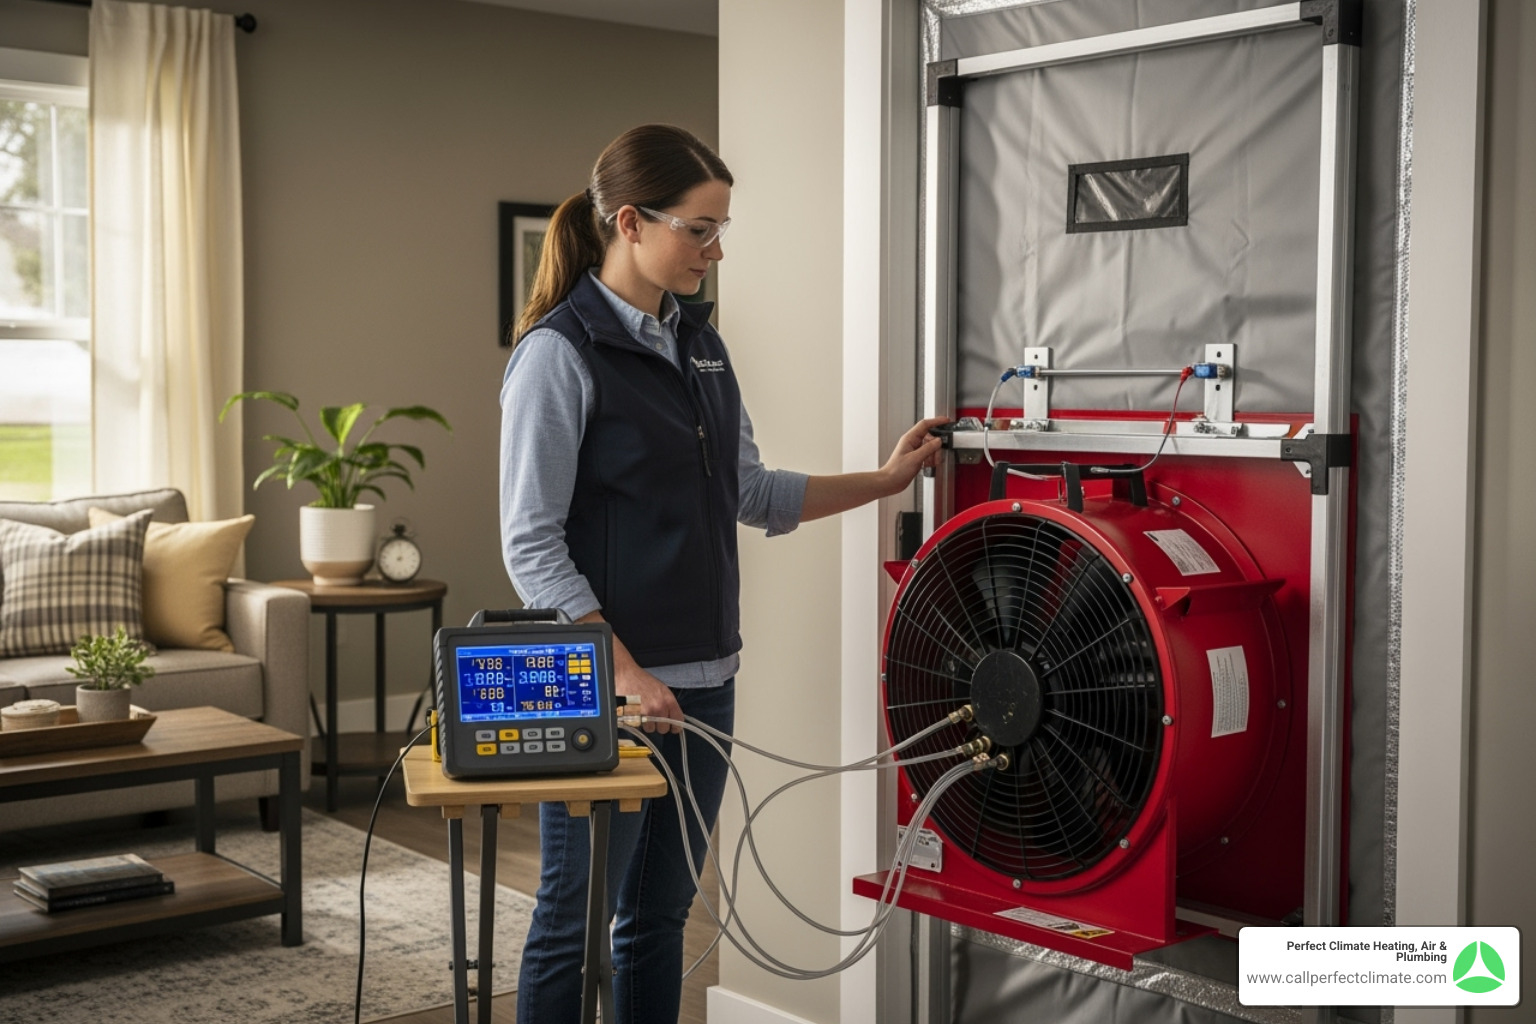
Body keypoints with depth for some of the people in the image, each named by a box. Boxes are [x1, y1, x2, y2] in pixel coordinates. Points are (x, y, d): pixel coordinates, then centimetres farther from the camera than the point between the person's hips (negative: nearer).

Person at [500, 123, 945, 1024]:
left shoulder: (700, 342, 11)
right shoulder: (560, 353, -12)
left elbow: (752, 495, 18)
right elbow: (532, 545, -15)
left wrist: (883, 481, 15)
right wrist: (621, 673, -20)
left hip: (704, 679, 7)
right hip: (604, 685, -7)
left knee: (661, 915, 15)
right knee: (576, 921, 2)